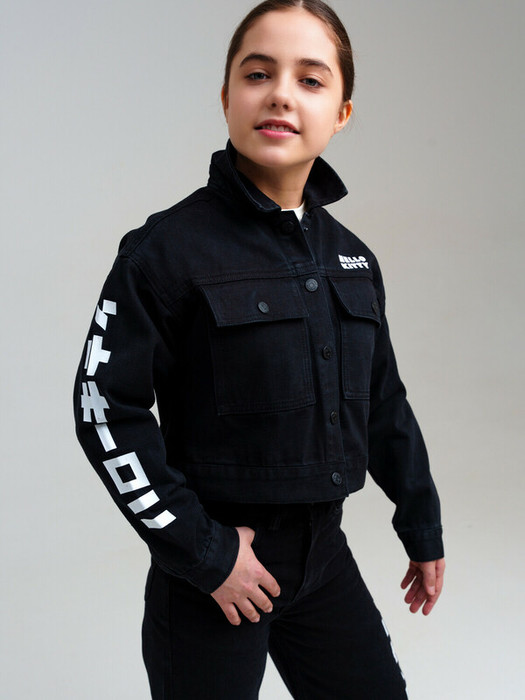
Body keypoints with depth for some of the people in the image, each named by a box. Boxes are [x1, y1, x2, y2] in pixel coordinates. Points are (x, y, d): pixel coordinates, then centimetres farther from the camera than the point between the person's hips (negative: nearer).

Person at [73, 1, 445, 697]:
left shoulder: (352, 258, 4)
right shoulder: (168, 249, -14)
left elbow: (385, 403, 13)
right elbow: (105, 408, -15)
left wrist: (421, 526, 16)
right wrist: (203, 552, -16)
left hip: (323, 551, 6)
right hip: (209, 573, -5)